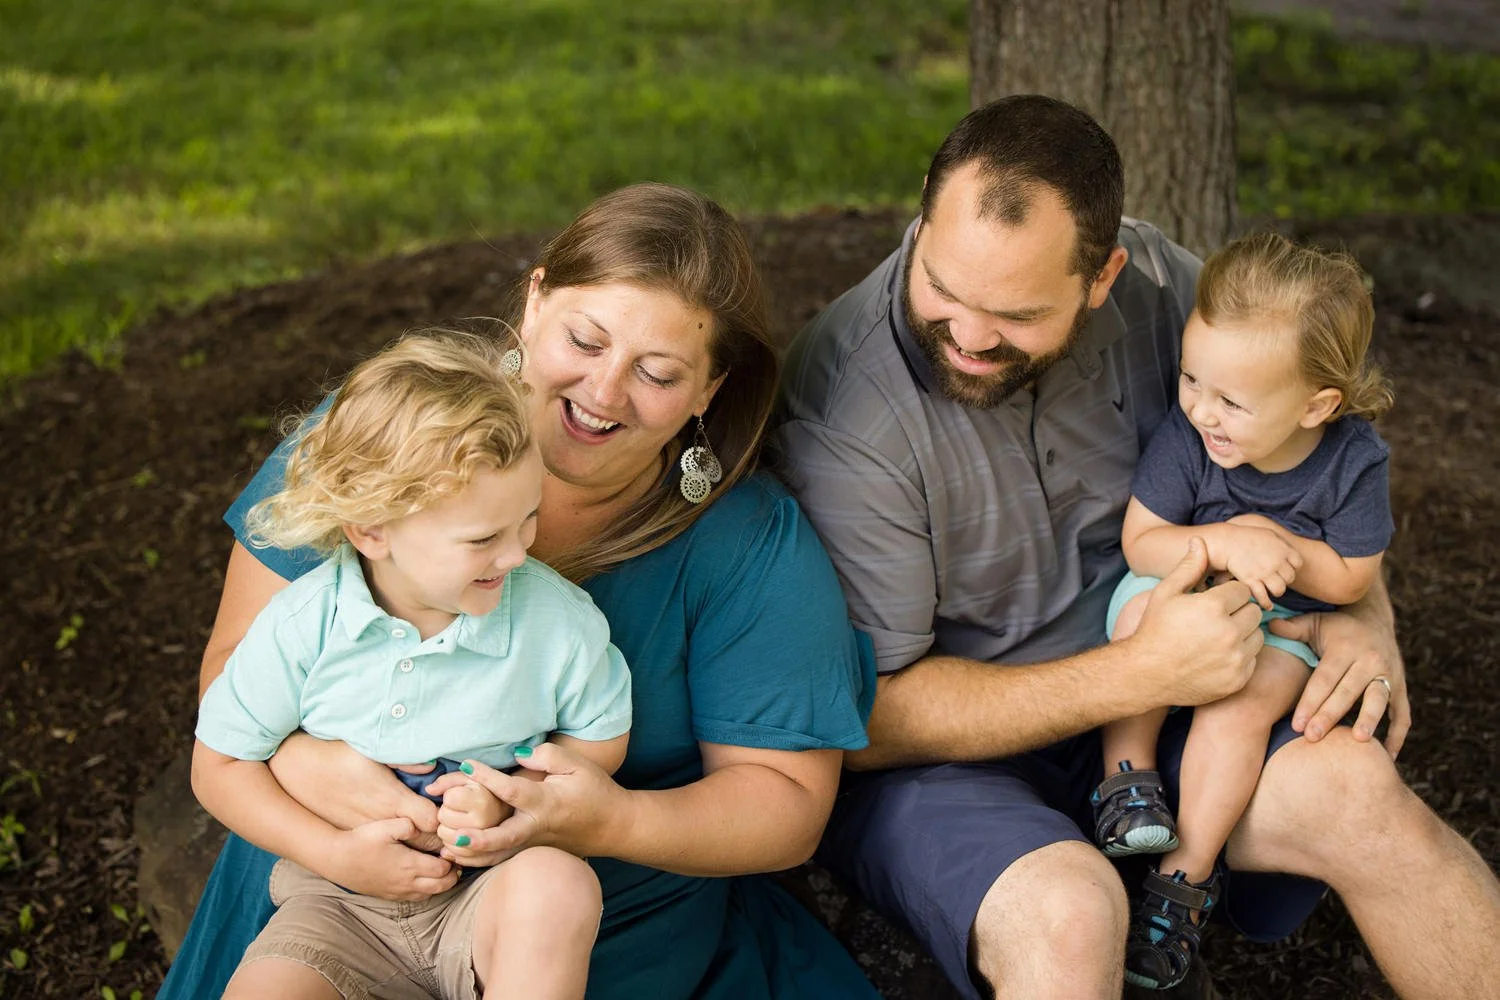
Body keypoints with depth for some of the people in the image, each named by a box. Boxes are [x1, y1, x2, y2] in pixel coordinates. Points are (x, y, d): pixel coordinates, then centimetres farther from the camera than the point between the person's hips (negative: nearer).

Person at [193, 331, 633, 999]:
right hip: (338, 902, 0)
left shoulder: (557, 617, -12)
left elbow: (602, 740, 4)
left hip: (488, 896, 0)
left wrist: (509, 805, -16)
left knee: (559, 882, -33)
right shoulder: (303, 624, -13)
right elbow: (218, 767, -2)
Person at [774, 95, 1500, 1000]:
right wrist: (1139, 674, -26)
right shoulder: (845, 411, -26)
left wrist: (1362, 612, -9)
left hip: (1132, 694, 5)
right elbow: (864, 719, -22)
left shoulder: (1150, 282, -10)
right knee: (1067, 907, -33)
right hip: (923, 750, -5)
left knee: (1354, 786, -15)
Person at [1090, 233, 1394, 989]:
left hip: (1283, 623, -1)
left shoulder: (1354, 460, -18)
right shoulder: (1185, 434, -19)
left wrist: (1273, 542, -22)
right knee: (1144, 609, -33)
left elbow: (1352, 579, -7)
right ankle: (1126, 773, -18)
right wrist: (1223, 543, -31)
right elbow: (1140, 543, -14)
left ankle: (1184, 877, -14)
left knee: (1242, 708, -27)